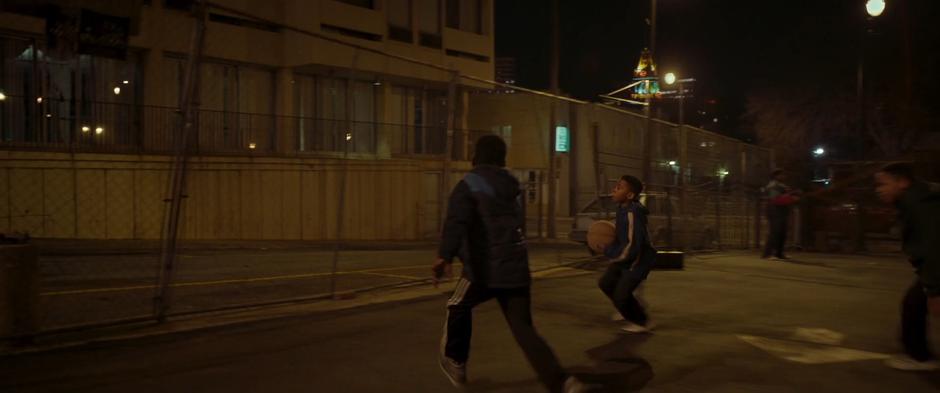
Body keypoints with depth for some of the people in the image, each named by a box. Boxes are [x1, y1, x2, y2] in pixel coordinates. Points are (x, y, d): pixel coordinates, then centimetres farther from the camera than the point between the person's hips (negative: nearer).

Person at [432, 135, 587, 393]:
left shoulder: (469, 184, 0)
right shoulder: (513, 187, 20)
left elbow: (456, 222, -20)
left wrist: (445, 256, -32)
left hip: (485, 270, -5)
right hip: (517, 271, 5)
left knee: (458, 307, 24)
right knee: (524, 329, 4)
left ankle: (456, 363, 33)